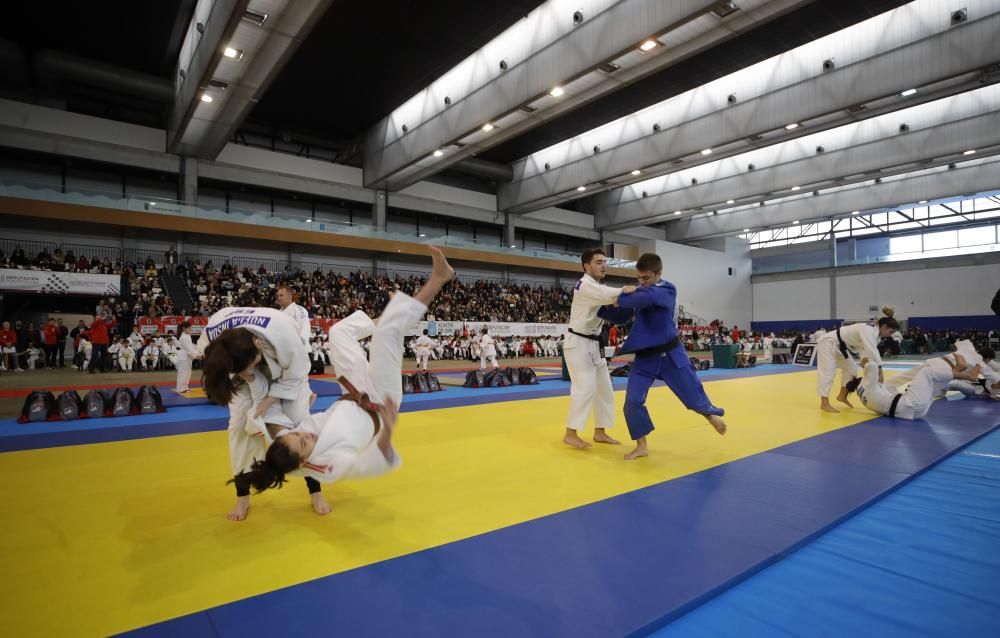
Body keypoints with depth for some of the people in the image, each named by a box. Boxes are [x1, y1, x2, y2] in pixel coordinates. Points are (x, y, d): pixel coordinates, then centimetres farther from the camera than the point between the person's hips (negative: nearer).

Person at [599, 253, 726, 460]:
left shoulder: (668, 290, -15)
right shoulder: (639, 291, 4)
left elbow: (647, 297, -38)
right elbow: (621, 317, 10)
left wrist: (620, 299, -30)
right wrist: (601, 307, -6)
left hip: (670, 352, -4)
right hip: (644, 356, 4)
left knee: (692, 392, 11)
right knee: (633, 401, -5)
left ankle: (711, 415, 48)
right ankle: (641, 447, 13)